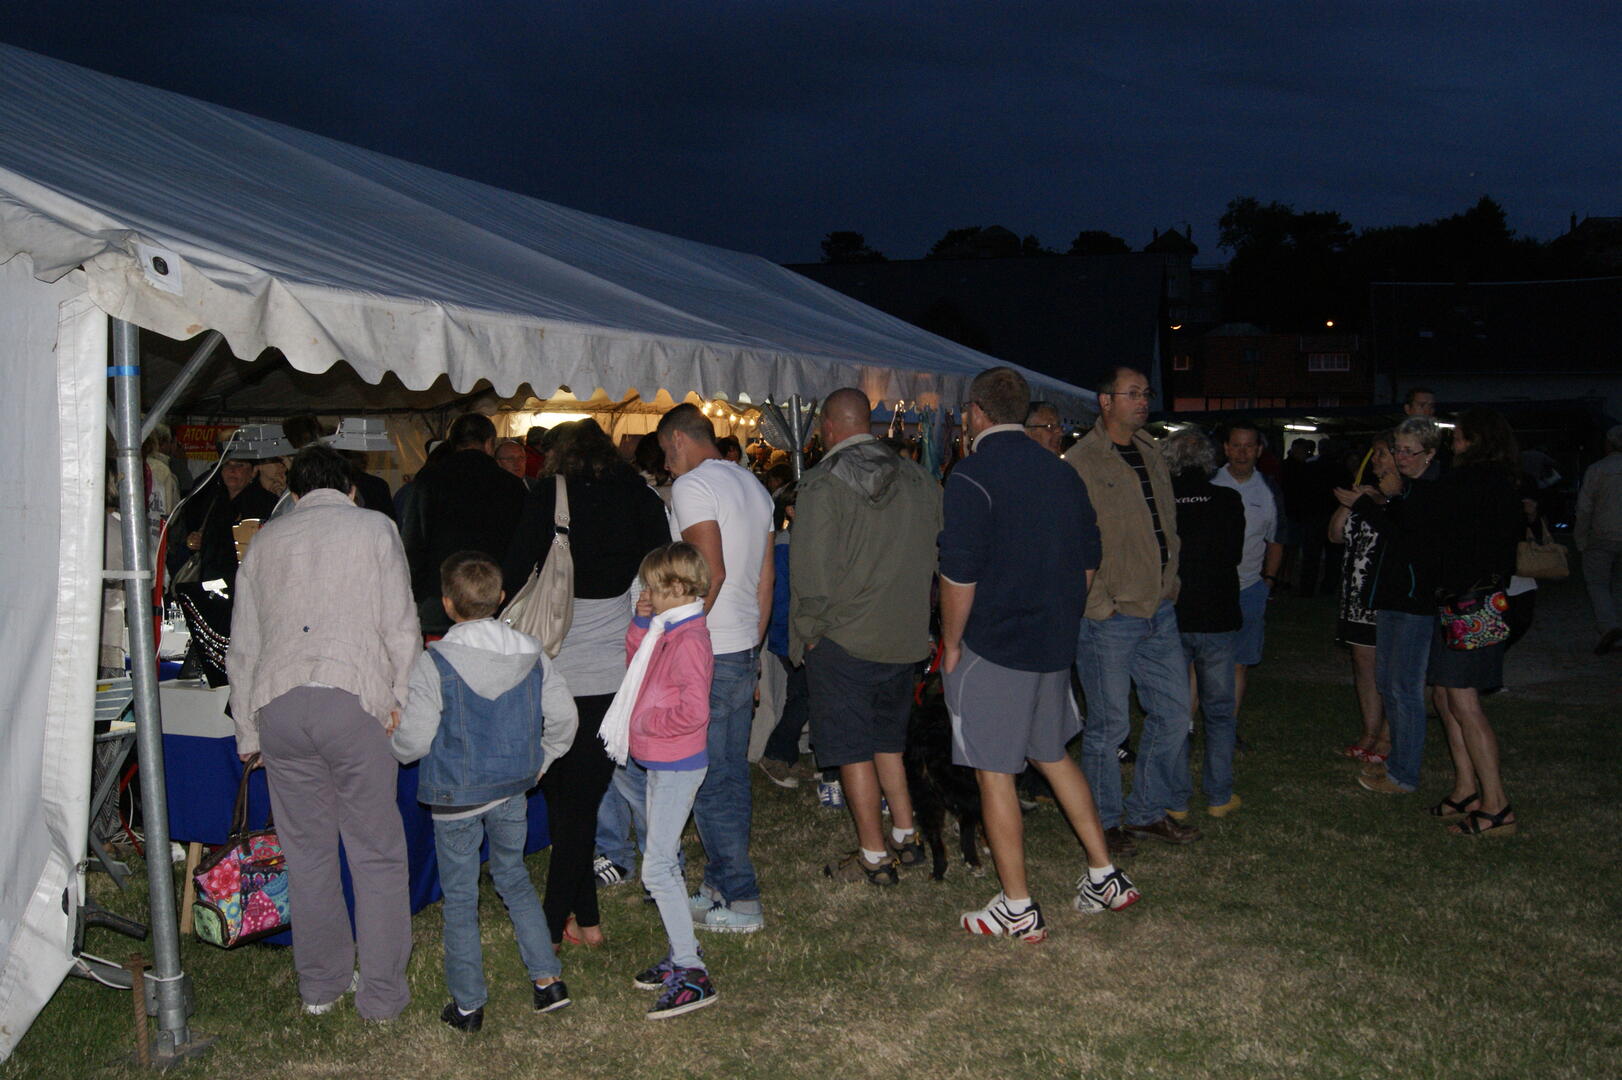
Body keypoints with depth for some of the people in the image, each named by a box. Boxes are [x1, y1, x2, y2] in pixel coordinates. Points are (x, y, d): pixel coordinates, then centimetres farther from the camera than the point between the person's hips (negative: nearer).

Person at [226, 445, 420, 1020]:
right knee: (376, 854, 6)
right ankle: (381, 994, 11)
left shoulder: (266, 538, 18)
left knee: (306, 852, 14)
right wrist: (404, 699, 8)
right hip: (355, 698, -3)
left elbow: (243, 645, 18)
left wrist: (246, 729, 23)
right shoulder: (374, 527, 9)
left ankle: (320, 984, 25)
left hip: (277, 703, 4)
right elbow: (401, 627, 0)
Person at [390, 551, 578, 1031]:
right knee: (514, 878, 22)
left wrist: (390, 744, 7)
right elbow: (563, 717, 0)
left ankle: (468, 1004, 18)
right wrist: (537, 761, 16)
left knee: (460, 898, 9)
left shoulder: (434, 663, -17)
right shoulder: (530, 653, -3)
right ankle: (548, 979, 21)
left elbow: (413, 740, -15)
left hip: (455, 798, -4)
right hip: (512, 793, 4)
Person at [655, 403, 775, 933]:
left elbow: (712, 572, -23)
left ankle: (739, 901, 4)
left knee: (709, 781, -1)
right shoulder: (753, 485, 15)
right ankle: (721, 885, 23)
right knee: (732, 775, 14)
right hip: (743, 651, 9)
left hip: (707, 656, -9)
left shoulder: (692, 485, -11)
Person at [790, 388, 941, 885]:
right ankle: (905, 837, 25)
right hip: (906, 638, 6)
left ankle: (874, 856, 10)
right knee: (887, 739, 20)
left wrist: (809, 632, -6)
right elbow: (937, 553, 9)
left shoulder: (823, 484, -14)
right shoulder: (918, 478, 4)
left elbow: (813, 570, -18)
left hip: (844, 639, -6)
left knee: (853, 748, 4)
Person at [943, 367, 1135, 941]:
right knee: (1052, 754, 22)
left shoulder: (972, 477, -15)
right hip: (1054, 644, 7)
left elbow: (959, 575, -18)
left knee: (994, 772, 3)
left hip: (992, 650, -7)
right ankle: (1105, 876, 27)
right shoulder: (1062, 472, 8)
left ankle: (1018, 909, 10)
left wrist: (951, 643, -6)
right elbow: (1088, 564, 13)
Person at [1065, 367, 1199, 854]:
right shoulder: (1081, 460, -10)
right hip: (1109, 615, -8)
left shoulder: (1152, 455, 14)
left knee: (1174, 712, 12)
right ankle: (1104, 820, 18)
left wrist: (1168, 589, 15)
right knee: (1109, 723, 1)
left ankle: (1148, 810, 28)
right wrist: (1098, 604, -15)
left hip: (1159, 611, 8)